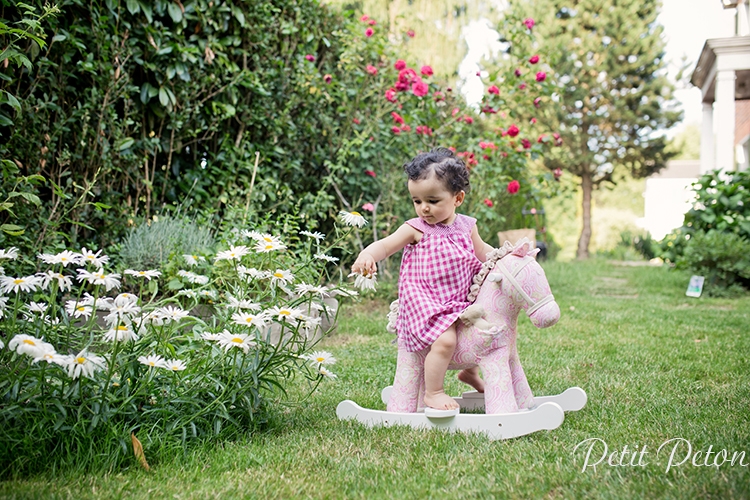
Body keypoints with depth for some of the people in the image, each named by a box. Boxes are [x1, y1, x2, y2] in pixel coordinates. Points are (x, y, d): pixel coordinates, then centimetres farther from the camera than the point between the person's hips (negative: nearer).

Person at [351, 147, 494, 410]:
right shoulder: (416, 229, -9)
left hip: (459, 300, 7)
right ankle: (432, 393, -6)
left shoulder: (466, 226, 6)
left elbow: (481, 251, 21)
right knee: (445, 339, -25)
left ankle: (471, 372, 45)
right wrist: (367, 255, -38)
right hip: (425, 300, -7)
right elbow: (386, 245, -18)